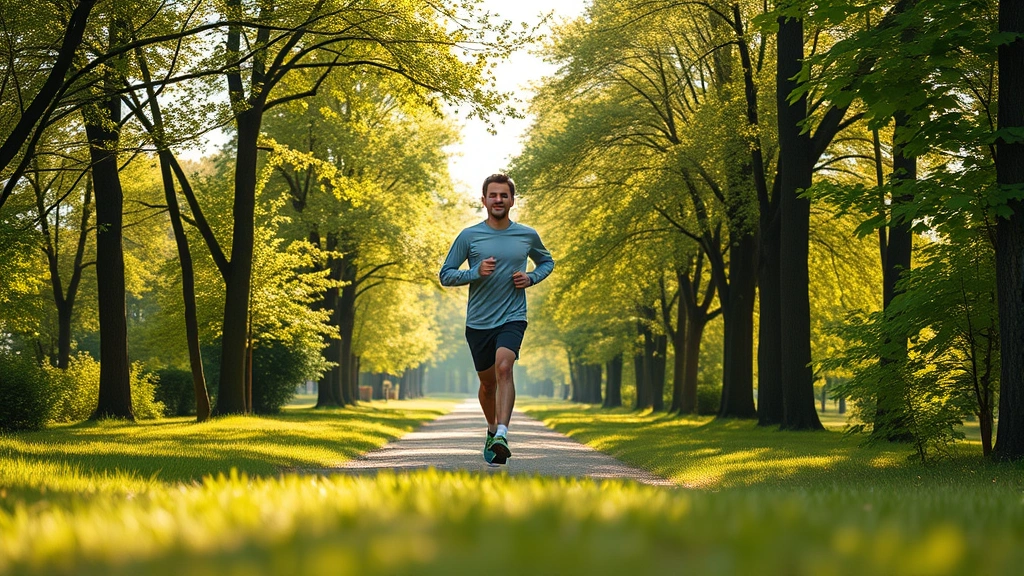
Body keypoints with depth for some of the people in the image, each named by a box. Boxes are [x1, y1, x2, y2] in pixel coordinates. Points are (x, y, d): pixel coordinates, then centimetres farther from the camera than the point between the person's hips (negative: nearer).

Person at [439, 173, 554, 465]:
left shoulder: (528, 236, 5)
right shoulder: (469, 236, 0)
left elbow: (547, 261, 23)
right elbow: (446, 275, 2)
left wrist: (531, 278, 1)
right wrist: (476, 272, -16)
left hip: (513, 318, -1)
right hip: (478, 321, 1)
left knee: (504, 367, -26)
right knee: (487, 382, 12)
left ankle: (502, 434, -36)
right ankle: (493, 430, 38)